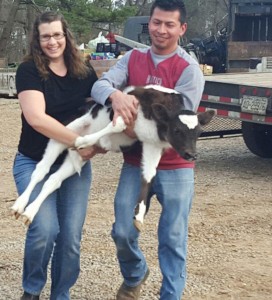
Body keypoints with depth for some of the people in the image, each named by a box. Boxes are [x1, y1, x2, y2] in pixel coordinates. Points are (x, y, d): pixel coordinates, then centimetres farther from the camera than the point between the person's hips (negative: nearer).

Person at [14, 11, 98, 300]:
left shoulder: (85, 72, 3)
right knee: (45, 229, -18)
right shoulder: (29, 71, -10)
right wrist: (79, 142, -24)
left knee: (71, 237, 0)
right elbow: (36, 118, -23)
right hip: (34, 163, -4)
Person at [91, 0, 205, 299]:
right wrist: (115, 95, -33)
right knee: (123, 232, 7)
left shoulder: (189, 70, -9)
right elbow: (99, 86, -9)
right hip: (135, 164, 4)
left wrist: (136, 127, -28)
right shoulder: (132, 58, 4)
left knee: (172, 240, 2)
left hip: (175, 168, -3)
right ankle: (135, 276, 37)